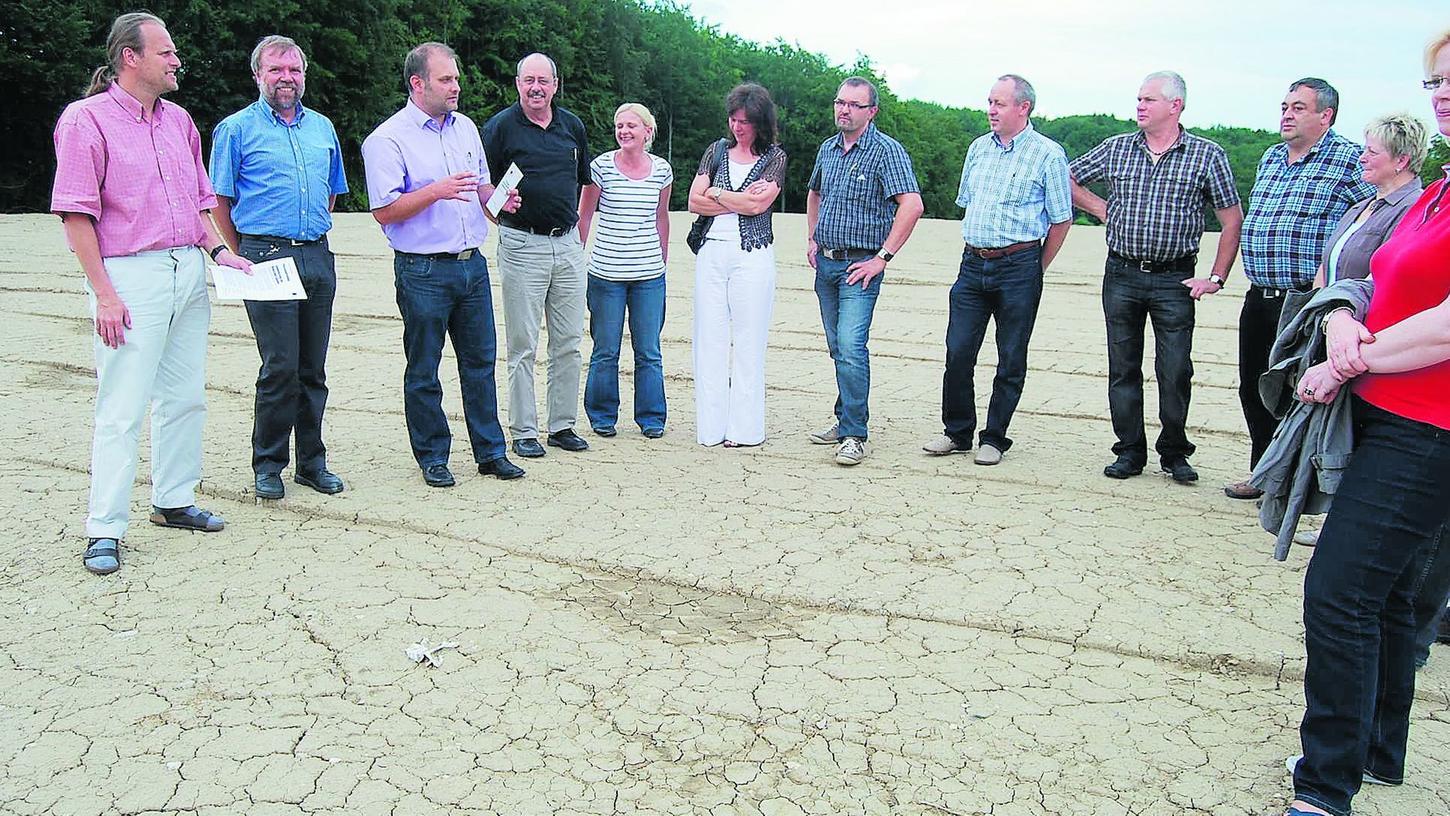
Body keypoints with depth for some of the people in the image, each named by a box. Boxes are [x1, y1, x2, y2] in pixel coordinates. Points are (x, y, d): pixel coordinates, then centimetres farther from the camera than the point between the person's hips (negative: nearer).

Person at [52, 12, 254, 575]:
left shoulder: (179, 120, 15)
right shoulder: (87, 119, -5)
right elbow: (76, 213, -9)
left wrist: (217, 249, 6)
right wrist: (103, 292, -15)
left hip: (189, 270, 7)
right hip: (130, 275, -7)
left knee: (185, 397, 12)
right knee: (122, 409, -5)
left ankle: (174, 502, 25)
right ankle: (104, 531, 3)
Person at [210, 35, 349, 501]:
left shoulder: (322, 127, 16)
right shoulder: (236, 129, 2)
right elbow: (220, 201, 4)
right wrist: (243, 257, 4)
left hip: (318, 257, 5)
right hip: (267, 258, -4)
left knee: (313, 369, 8)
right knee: (280, 366, -7)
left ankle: (312, 461, 18)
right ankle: (268, 465, 6)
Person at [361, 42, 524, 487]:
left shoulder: (466, 127, 13)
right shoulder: (387, 139, -7)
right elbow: (384, 211, -13)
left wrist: (498, 198, 2)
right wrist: (436, 191, -23)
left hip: (472, 265, 6)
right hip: (423, 271, -6)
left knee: (480, 361, 10)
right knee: (423, 371, 4)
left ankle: (490, 452, 20)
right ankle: (432, 457, 18)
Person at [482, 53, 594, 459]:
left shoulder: (572, 125, 11)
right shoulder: (500, 126, -3)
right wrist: (501, 203, -15)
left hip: (568, 245, 5)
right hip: (522, 246, -4)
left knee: (568, 343, 8)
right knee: (523, 345, 0)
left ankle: (563, 425, 19)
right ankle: (523, 431, 9)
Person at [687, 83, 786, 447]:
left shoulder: (775, 157, 4)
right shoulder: (717, 150, 13)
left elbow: (758, 204, -11)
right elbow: (694, 202, 3)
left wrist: (716, 192, -1)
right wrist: (741, 201, -5)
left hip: (752, 254, -3)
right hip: (712, 251, 3)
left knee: (748, 340, -1)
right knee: (710, 337, 2)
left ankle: (744, 428, 5)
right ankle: (711, 426, 7)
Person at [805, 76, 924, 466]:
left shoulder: (887, 150, -10)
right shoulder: (827, 149, 13)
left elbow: (912, 205, -19)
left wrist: (882, 258, -20)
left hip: (860, 265, -7)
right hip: (826, 262, 7)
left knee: (851, 345, -16)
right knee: (837, 347, 12)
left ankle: (854, 434, -11)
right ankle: (846, 420, 24)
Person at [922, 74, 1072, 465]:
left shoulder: (1048, 154, -4)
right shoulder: (979, 148, 12)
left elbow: (1061, 220, -1)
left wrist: (1034, 270, 2)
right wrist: (977, 251, 17)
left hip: (1019, 267, -4)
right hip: (973, 264, 5)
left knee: (1011, 360, 4)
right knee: (957, 352, 1)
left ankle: (994, 438, 15)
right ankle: (957, 433, 15)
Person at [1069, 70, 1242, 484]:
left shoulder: (1208, 155, 0)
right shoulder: (1115, 148, 6)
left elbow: (1232, 221, 3)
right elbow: (1067, 179, 19)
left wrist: (1216, 278, -2)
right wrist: (1102, 209, 7)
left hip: (1174, 281, -2)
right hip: (1121, 276, 2)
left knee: (1176, 371, 0)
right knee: (1123, 367, 6)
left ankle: (1174, 453, 16)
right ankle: (1130, 451, 17)